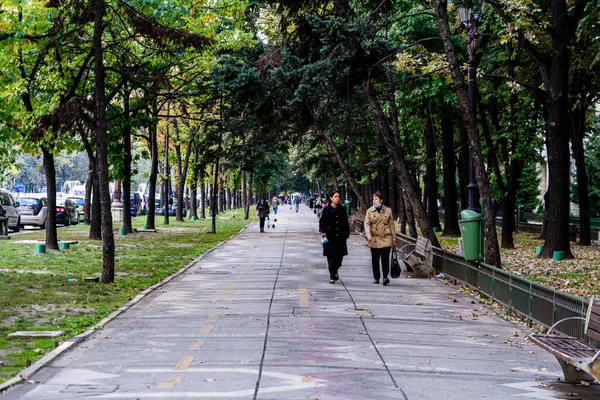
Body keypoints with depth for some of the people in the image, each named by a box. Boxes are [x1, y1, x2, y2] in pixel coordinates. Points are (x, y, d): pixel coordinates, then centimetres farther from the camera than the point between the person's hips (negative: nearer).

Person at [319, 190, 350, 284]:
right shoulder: (326, 210, 0)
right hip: (330, 236, -2)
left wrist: (347, 233, 7)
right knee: (331, 257, -3)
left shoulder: (342, 209, 6)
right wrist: (322, 231, -10)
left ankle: (335, 271, 31)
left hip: (340, 237, 2)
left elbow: (346, 223, 11)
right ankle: (332, 276, 4)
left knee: (339, 257, 3)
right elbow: (322, 222, 3)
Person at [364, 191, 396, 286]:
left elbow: (392, 225, 9)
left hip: (386, 239, -1)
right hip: (374, 239, 1)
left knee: (385, 259, -11)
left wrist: (394, 239, 8)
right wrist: (368, 235, -22)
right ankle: (376, 278, 19)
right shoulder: (370, 211, 4)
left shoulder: (388, 210, 5)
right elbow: (367, 223, -4)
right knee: (375, 260, 7)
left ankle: (385, 277, -16)